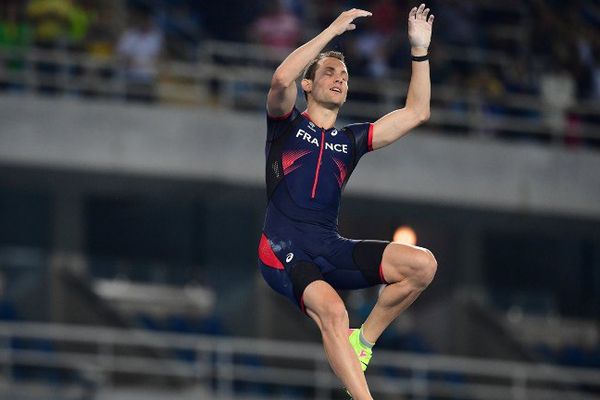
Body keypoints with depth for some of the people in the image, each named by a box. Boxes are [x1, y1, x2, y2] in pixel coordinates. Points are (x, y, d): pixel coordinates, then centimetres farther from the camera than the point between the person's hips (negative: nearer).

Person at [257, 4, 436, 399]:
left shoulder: (350, 140, 22)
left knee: (422, 264, -14)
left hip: (331, 249, 5)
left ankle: (363, 341, 1)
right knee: (332, 311, -34)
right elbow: (281, 80, -13)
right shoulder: (287, 124, 10)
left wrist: (420, 50, 13)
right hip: (284, 251, -5)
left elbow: (416, 113, 19)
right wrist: (333, 31, -10)